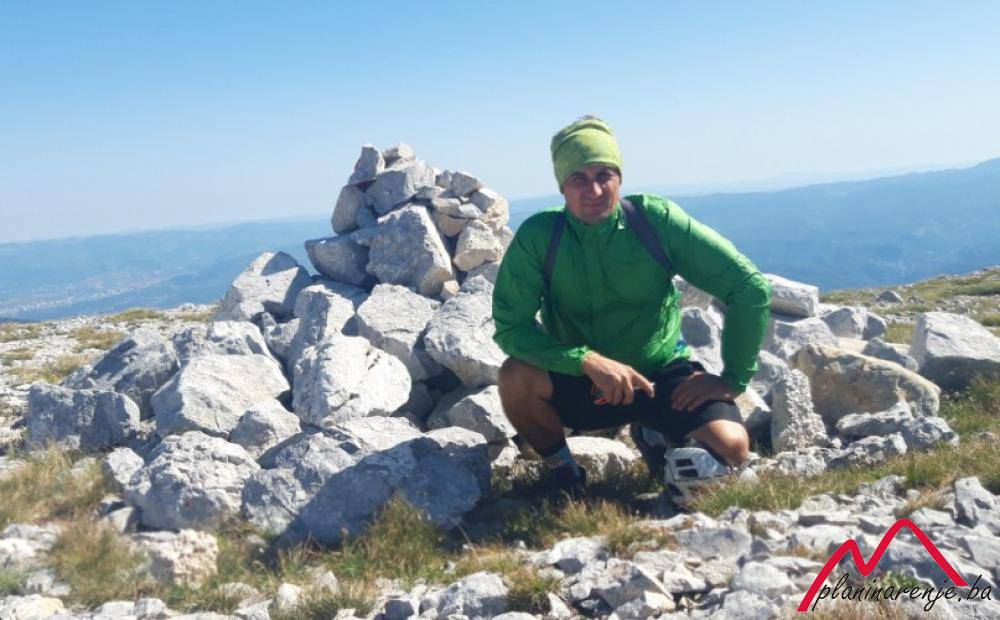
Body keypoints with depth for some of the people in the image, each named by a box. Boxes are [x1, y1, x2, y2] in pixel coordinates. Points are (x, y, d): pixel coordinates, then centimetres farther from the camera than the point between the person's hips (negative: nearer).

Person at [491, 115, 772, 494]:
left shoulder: (656, 219, -15)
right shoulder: (538, 236, -15)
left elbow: (751, 289, -12)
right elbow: (510, 327, -19)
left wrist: (734, 378, -11)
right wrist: (588, 361, -31)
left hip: (662, 372, 0)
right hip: (580, 380, 0)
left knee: (731, 448, -23)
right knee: (516, 377, -30)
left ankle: (652, 434, 13)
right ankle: (561, 468, 1)